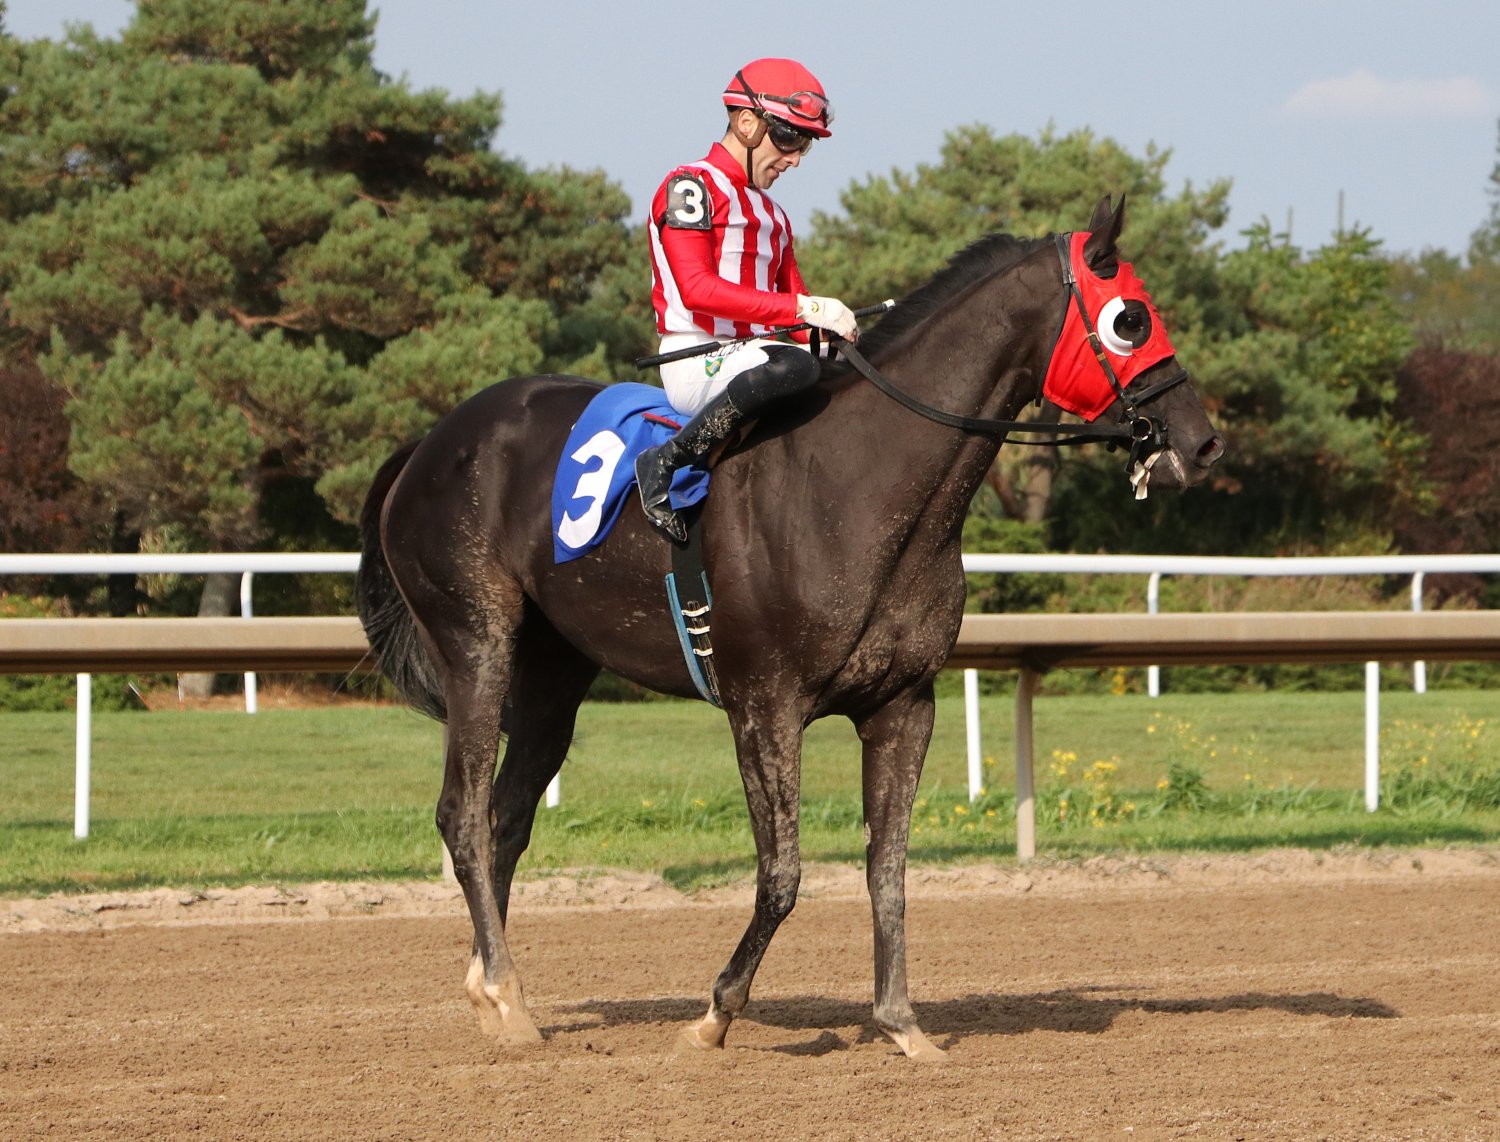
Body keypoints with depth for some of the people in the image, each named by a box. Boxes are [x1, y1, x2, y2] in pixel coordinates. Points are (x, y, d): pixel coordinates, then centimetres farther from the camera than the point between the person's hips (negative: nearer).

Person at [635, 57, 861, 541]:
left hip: (752, 352, 9)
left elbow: (792, 293, 19)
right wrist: (804, 309, -25)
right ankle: (665, 464, -25)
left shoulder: (770, 214, 23)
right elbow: (696, 288, -19)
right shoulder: (690, 187, -6)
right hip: (696, 364, -9)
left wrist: (836, 325, -5)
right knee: (792, 365, -38)